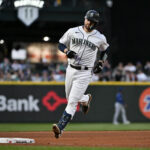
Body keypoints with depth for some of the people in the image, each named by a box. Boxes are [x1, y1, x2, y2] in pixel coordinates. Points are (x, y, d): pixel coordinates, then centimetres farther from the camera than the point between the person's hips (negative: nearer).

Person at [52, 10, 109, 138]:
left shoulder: (100, 38, -2)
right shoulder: (73, 32, -1)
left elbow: (105, 50, 18)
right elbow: (61, 44, 8)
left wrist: (101, 63, 3)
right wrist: (67, 51, -13)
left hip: (85, 73, -4)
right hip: (71, 70, 4)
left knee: (72, 101, -13)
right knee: (70, 98, 17)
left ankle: (60, 128, -17)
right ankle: (85, 99, 50)